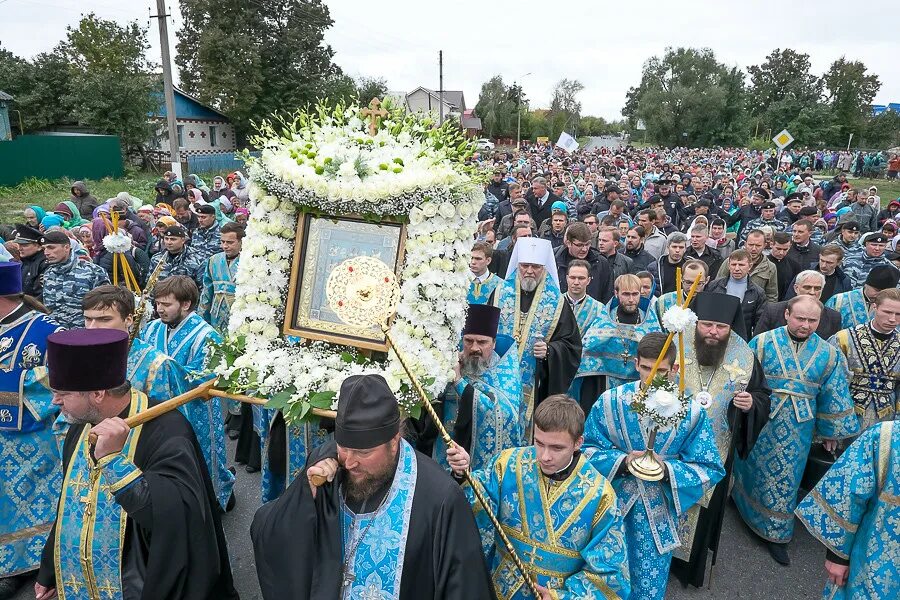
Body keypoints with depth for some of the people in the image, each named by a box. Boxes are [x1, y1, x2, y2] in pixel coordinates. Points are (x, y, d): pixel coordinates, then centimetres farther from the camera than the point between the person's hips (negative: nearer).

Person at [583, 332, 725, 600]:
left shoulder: (692, 412, -11)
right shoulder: (610, 401, -11)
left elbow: (710, 470, -6)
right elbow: (587, 449, -5)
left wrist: (667, 468, -23)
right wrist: (622, 460, -22)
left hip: (658, 516, 0)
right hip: (611, 506, 0)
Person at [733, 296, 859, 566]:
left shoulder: (829, 355, -2)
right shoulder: (762, 343, -9)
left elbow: (834, 397, 6)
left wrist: (832, 431, 11)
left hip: (798, 429, 2)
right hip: (758, 423, -1)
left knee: (784, 479, 11)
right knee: (754, 470, 15)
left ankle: (775, 534, 26)